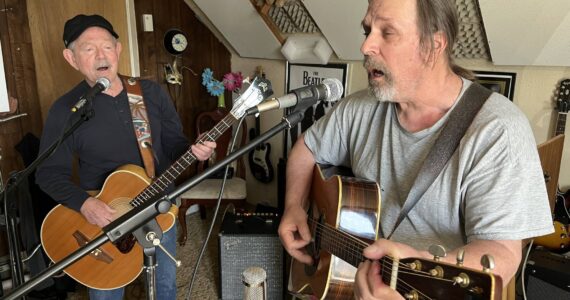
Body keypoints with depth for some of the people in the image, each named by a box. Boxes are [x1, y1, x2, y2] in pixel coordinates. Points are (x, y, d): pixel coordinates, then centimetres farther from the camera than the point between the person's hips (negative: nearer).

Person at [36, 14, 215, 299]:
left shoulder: (152, 92, -5)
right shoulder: (65, 110, -13)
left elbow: (173, 142, 2)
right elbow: (49, 172, -9)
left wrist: (193, 150, -20)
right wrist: (83, 203, -26)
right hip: (103, 219, -2)